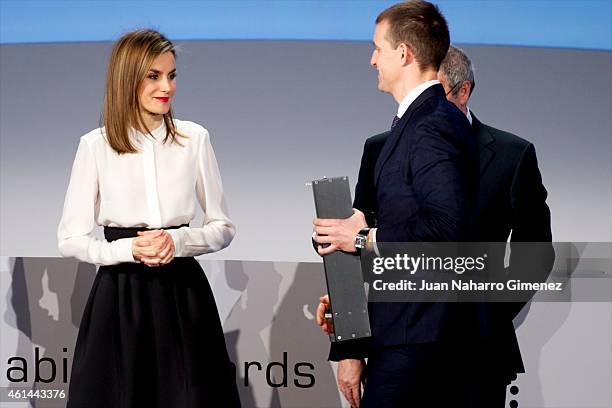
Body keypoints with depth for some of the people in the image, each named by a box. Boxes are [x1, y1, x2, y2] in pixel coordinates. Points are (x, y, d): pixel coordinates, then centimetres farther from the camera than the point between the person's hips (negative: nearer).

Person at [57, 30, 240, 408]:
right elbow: (71, 238, 1)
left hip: (183, 291, 1)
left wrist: (179, 241, -12)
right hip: (119, 295, -1)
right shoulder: (96, 145, -2)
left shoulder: (194, 138, 2)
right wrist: (129, 249, -15)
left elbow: (223, 228, 7)